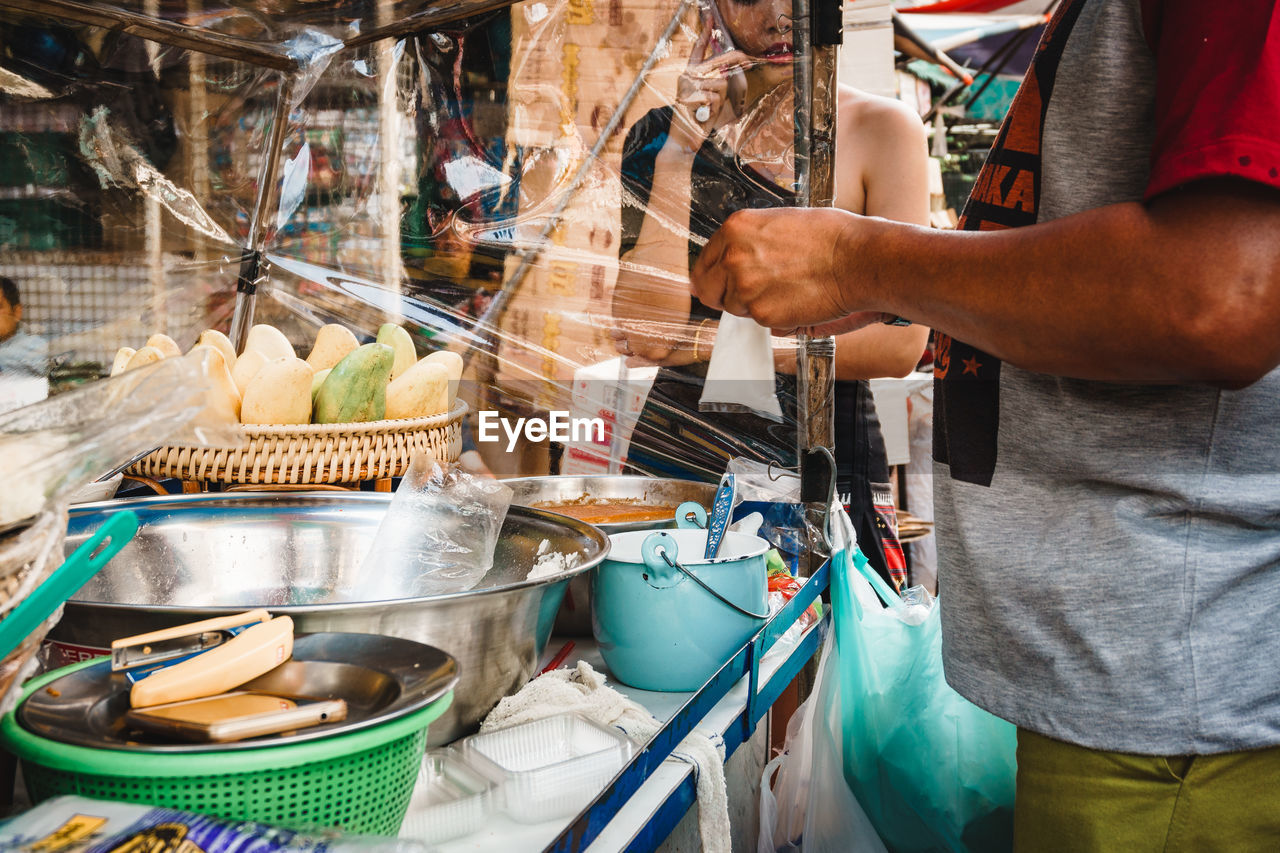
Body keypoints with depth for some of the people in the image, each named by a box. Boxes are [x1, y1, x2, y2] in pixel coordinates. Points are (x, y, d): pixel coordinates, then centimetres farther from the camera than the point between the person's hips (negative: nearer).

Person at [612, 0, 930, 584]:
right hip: (675, 455, 2)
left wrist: (699, 340, -11)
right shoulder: (667, 133, 3)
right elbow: (639, 333, -9)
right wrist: (684, 142, -12)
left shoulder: (881, 129, -2)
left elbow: (899, 341, -10)